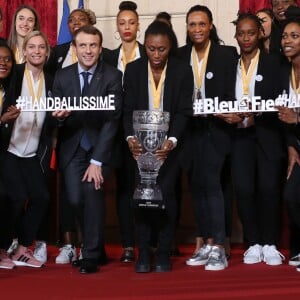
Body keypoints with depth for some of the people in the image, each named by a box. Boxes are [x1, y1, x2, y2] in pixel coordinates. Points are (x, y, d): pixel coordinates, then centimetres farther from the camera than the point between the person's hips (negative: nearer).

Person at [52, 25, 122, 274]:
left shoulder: (112, 76, -7)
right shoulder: (62, 76, 2)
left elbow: (112, 119, -12)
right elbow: (57, 116, 5)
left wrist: (97, 161, -17)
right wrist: (60, 116, -22)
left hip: (100, 146, -2)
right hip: (72, 148, 3)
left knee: (92, 189, -20)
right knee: (75, 198, -8)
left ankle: (91, 256, -5)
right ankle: (96, 247, 17)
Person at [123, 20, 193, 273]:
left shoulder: (183, 71, -6)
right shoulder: (133, 70, -2)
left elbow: (183, 111, -9)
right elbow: (128, 109, -4)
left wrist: (171, 141, -24)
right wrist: (130, 137, -21)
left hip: (170, 143, -1)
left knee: (166, 193, -9)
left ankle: (164, 252, 1)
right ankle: (143, 252, 1)